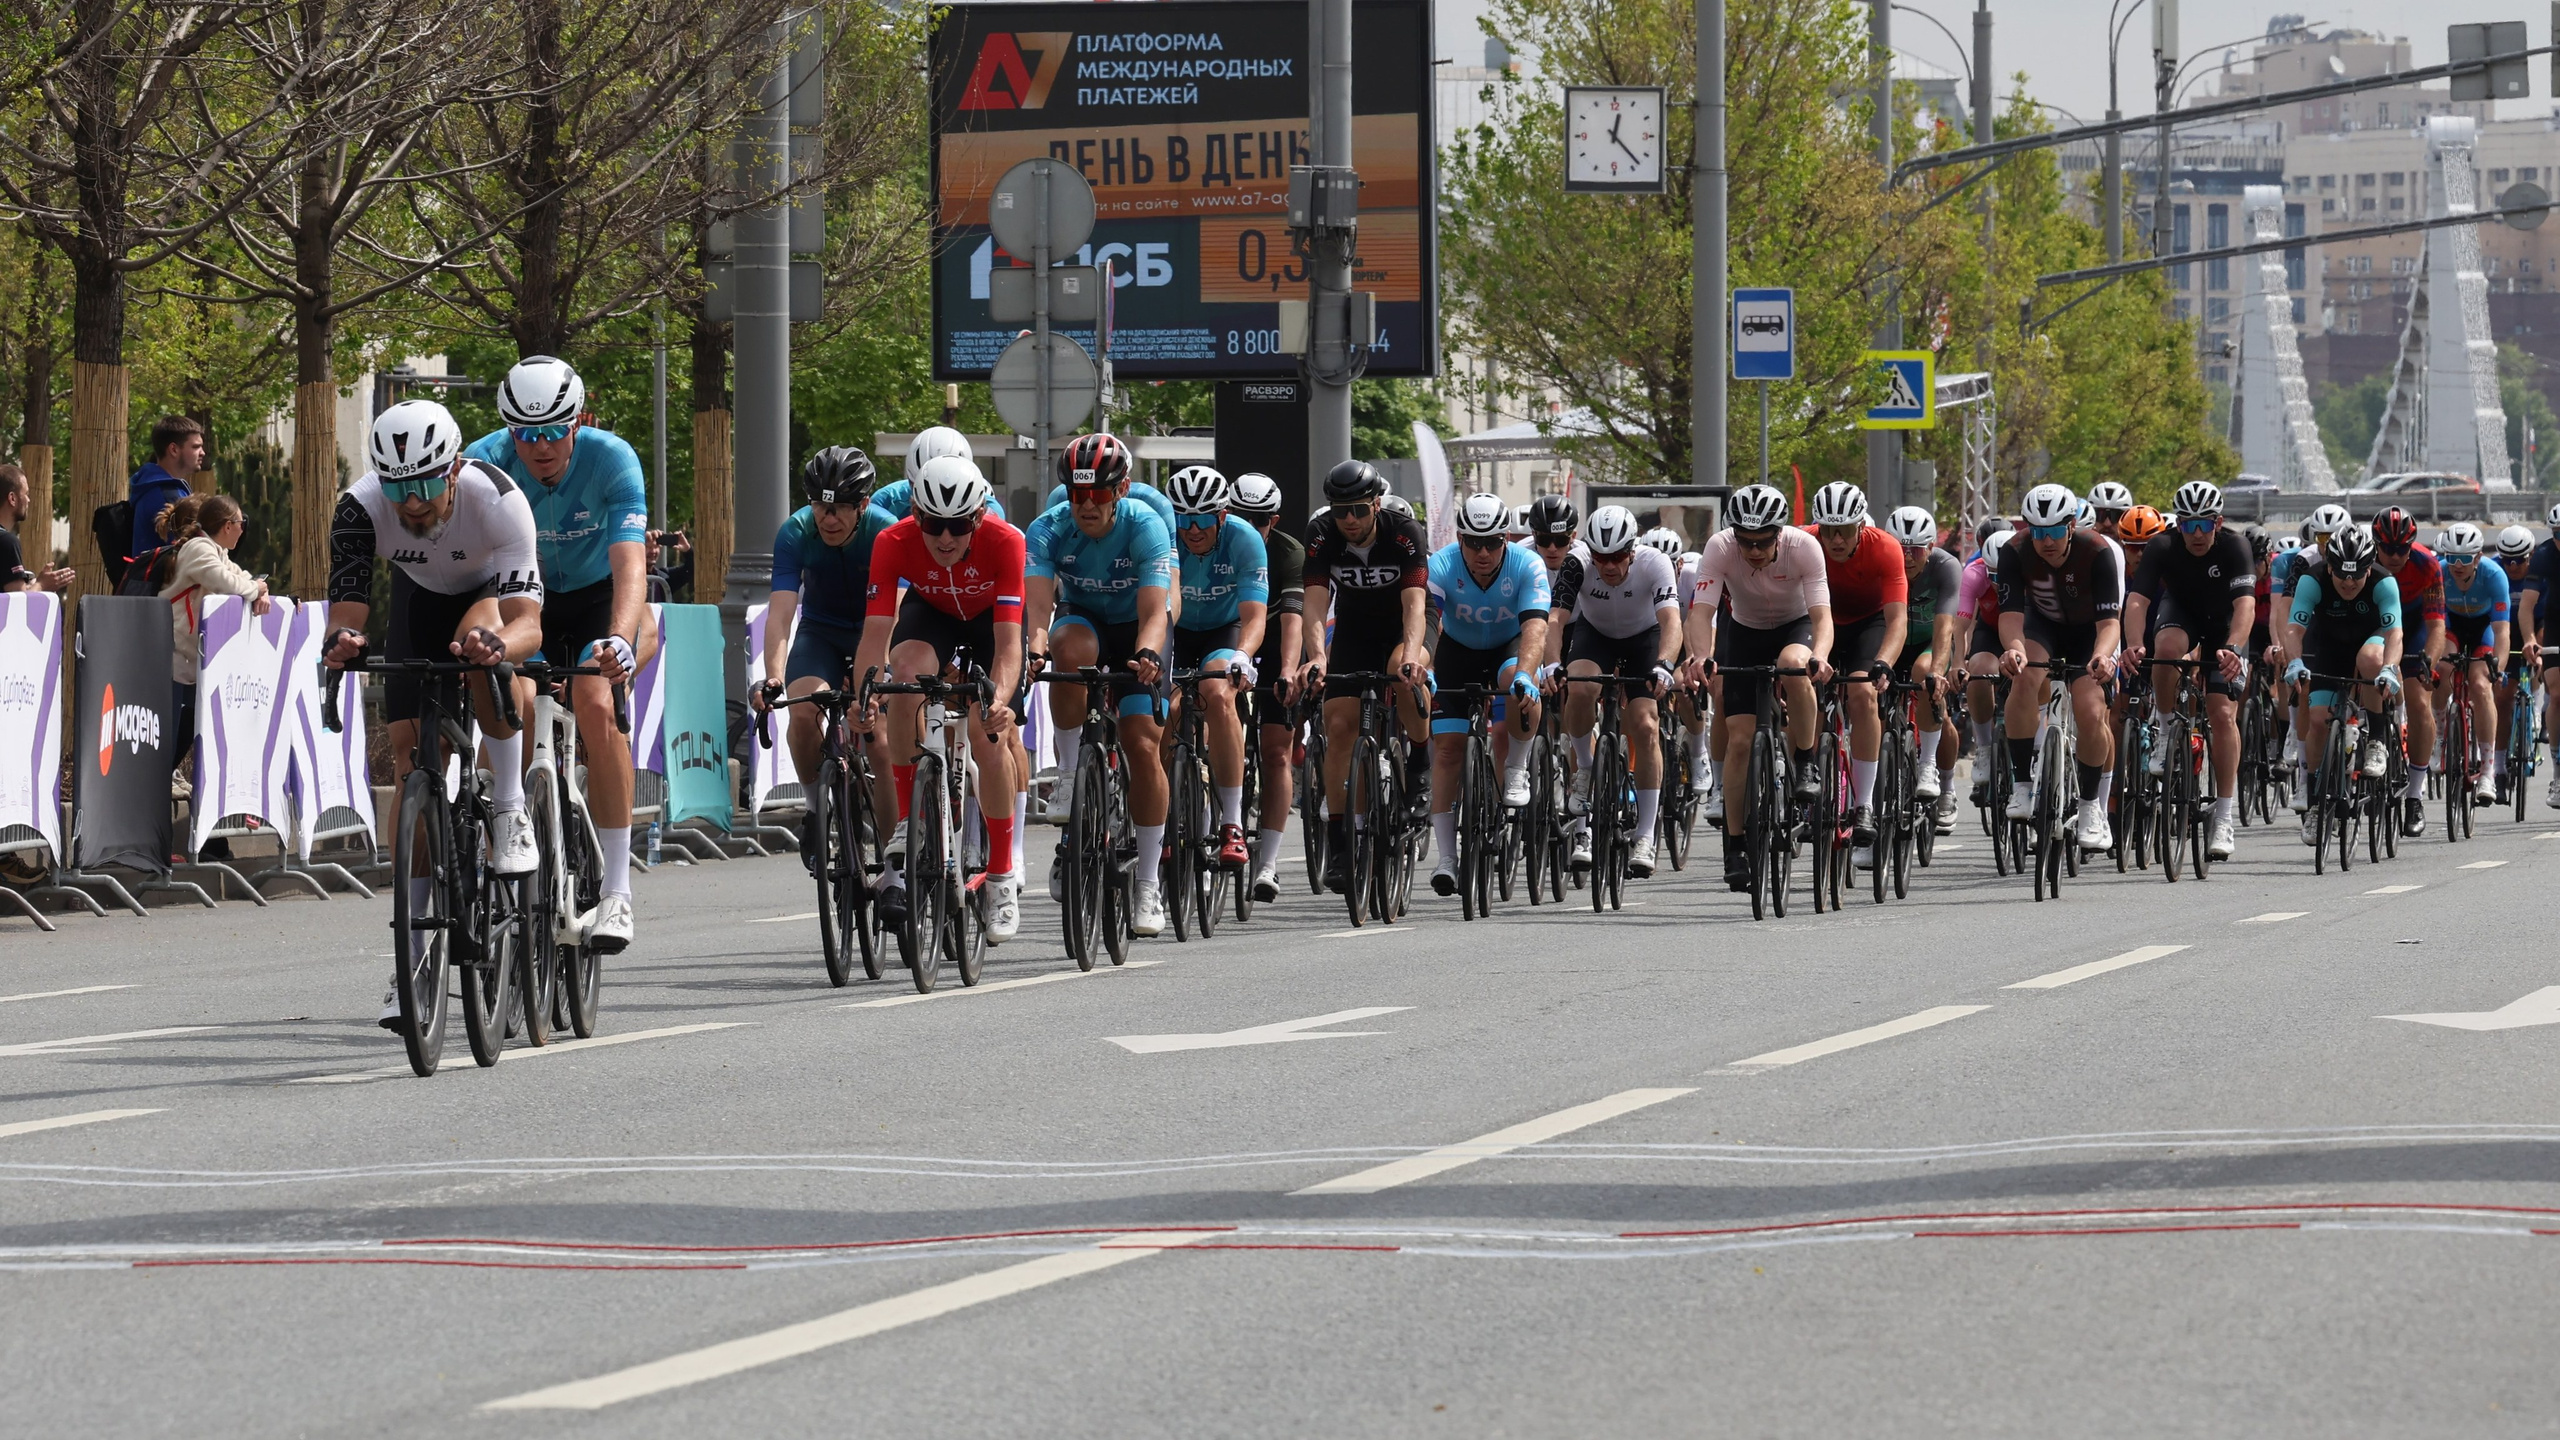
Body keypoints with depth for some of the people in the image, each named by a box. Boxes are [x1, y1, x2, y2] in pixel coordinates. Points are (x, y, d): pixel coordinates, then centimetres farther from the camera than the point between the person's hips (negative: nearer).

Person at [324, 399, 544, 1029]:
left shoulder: (497, 500, -38)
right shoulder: (360, 509, -32)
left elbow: (527, 624, -44)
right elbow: (346, 610, -34)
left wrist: (497, 642, -67)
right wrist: (341, 642, -58)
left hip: (496, 592, -3)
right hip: (421, 596, 3)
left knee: (481, 637, -39)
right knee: (409, 759, -8)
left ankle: (511, 812, -21)